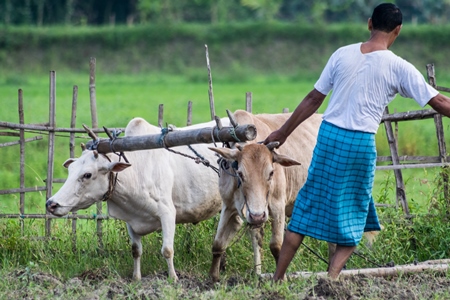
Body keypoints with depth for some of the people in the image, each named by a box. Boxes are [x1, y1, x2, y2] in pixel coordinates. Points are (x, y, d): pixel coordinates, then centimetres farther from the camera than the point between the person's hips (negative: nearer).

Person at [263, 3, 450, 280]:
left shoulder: (343, 55, 2)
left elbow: (313, 99, 7)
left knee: (307, 208, 10)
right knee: (352, 219, 11)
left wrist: (283, 132, 16)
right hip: (361, 143, -3)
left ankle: (277, 278, 13)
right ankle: (332, 278, -4)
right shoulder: (399, 68, -6)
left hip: (329, 134, 3)